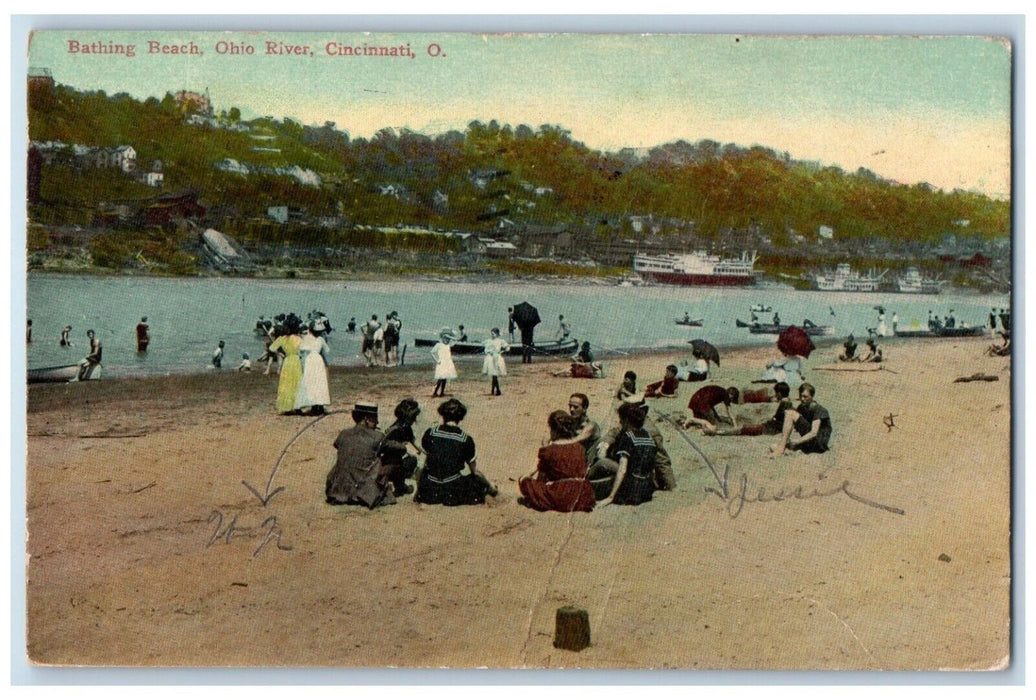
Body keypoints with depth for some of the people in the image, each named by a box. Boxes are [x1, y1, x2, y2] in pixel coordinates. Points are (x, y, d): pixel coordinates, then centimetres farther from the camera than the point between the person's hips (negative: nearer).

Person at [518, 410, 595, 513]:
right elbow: (583, 474, 11)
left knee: (523, 481, 11)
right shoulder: (579, 448, 1)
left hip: (558, 499, -4)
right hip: (581, 497, 5)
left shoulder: (547, 450, -13)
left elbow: (539, 477, -2)